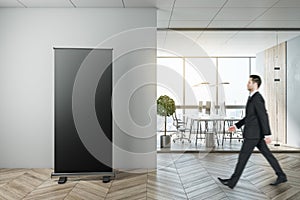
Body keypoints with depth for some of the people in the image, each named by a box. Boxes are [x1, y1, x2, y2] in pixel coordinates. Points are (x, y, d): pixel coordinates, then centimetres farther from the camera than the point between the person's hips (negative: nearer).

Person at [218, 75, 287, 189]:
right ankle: (281, 176, 27)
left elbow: (264, 116, -23)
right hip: (256, 133, 10)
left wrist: (267, 134, -24)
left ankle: (232, 182, 8)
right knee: (267, 154, 17)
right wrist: (236, 126, 18)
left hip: (253, 134, -10)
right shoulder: (253, 98, 14)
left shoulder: (257, 98, -18)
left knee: (243, 157, -2)